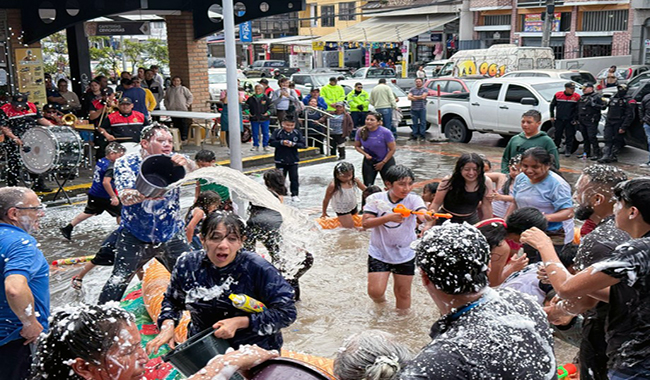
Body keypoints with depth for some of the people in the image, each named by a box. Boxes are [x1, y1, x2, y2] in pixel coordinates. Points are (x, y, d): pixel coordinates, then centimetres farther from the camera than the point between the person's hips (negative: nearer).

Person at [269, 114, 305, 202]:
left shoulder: (297, 133, -2)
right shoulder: (277, 132, -6)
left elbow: (303, 145, -4)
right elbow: (271, 142, -10)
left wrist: (293, 144, -19)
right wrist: (281, 142, -21)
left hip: (293, 160, 1)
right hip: (280, 160, -1)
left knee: (294, 178, 5)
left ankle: (295, 195, 15)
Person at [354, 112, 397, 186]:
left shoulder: (385, 132, -20)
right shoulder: (361, 132, -12)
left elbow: (392, 149, -12)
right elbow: (357, 146, 3)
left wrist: (383, 162, -10)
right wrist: (365, 154, -15)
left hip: (386, 161, -3)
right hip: (369, 161, 3)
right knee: (367, 186, 6)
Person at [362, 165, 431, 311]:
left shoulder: (413, 200, -12)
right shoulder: (376, 199, -11)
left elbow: (422, 215, -32)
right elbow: (366, 223, -19)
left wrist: (428, 217, -57)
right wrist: (389, 218, -33)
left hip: (405, 254, 1)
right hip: (379, 253, 0)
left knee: (403, 293, 12)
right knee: (375, 291, -5)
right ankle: (381, 305, 30)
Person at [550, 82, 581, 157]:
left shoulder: (577, 96, -4)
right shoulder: (558, 95, 0)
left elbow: (578, 109, -1)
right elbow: (552, 105, 10)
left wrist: (575, 119, -7)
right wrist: (552, 116, 8)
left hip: (570, 121, -1)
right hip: (559, 120, 1)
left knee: (569, 136, 0)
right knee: (557, 135, 8)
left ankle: (568, 151, 6)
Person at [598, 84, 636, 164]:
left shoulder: (629, 100, -7)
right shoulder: (612, 98, 15)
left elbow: (630, 115, -13)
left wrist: (624, 127, -18)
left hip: (619, 124, -6)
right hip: (610, 123, 6)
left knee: (617, 141, 0)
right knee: (608, 140, -2)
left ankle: (614, 156, 8)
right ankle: (605, 156, -6)